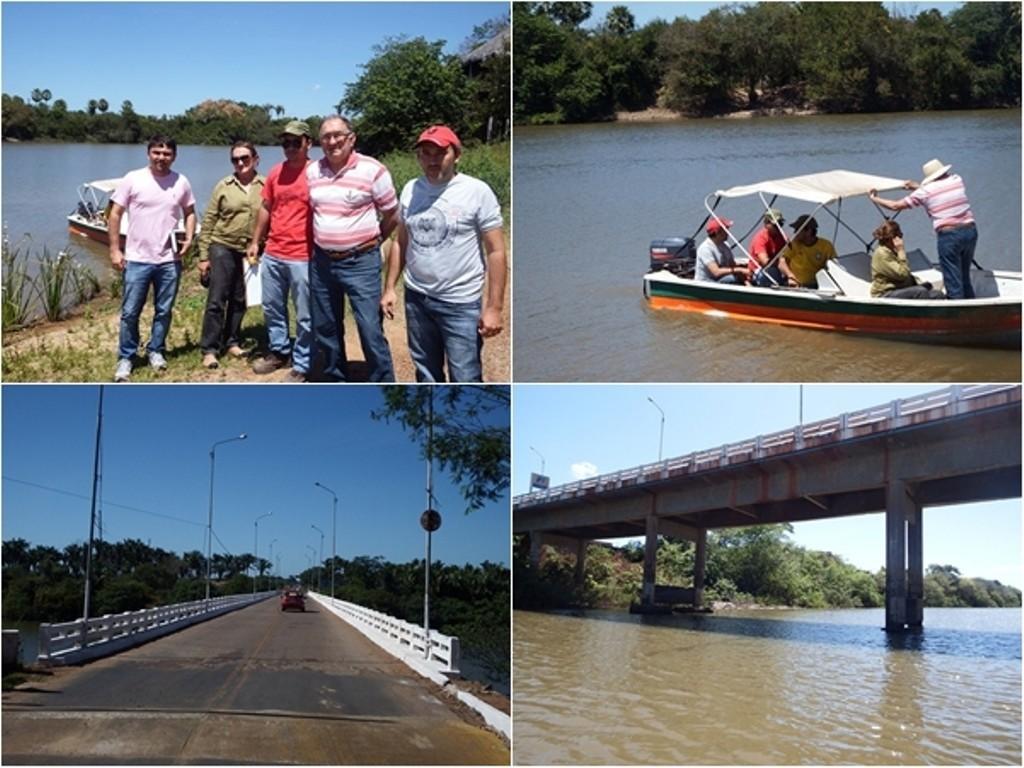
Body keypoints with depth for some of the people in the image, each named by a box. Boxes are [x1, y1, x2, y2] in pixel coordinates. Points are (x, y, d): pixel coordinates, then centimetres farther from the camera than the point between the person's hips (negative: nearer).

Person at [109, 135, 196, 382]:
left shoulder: (181, 182, 1)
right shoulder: (133, 179, -5)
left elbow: (189, 212, 15)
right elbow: (115, 215, -2)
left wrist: (189, 239, -1)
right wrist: (115, 250, -6)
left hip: (169, 260, 2)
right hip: (138, 259, -2)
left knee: (164, 311, 12)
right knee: (130, 312, 2)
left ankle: (156, 351, 28)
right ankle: (125, 358, 14)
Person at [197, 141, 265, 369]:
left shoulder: (265, 187, -3)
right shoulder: (223, 186, -2)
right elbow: (208, 222, 0)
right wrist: (203, 256, -2)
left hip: (250, 251, 1)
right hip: (222, 248, -1)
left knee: (240, 300, 12)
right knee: (216, 300, -2)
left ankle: (232, 342, 27)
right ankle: (209, 349, 2)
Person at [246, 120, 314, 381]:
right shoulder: (276, 172, 8)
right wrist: (255, 242, 16)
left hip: (303, 258, -6)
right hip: (272, 255, 6)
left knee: (305, 316, 3)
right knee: (272, 308, 18)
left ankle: (301, 365, 13)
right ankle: (279, 351, 35)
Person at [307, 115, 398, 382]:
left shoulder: (373, 170, -10)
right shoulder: (312, 171, 4)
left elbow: (392, 215, 0)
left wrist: (369, 242, 8)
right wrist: (320, 243, 14)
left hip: (360, 262, -5)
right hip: (322, 262, 5)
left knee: (371, 330, -6)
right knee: (325, 329, 14)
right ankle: (335, 381, 30)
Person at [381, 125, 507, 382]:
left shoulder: (477, 192, -12)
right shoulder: (410, 189, 3)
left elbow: (496, 252, -11)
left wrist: (494, 307, -13)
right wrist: (389, 288, 10)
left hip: (461, 303, -5)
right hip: (416, 298, 5)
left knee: (464, 380, 0)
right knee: (426, 373, 19)